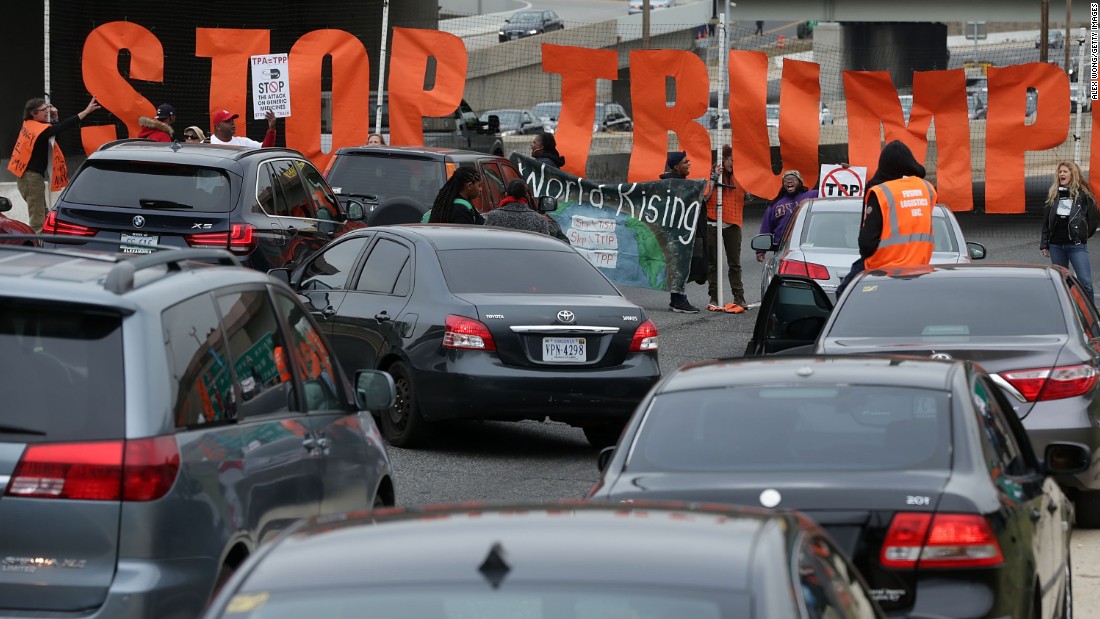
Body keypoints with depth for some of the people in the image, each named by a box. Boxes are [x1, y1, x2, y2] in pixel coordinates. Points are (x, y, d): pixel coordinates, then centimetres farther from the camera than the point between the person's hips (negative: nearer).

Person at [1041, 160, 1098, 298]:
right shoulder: (1053, 194, 10)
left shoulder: (1082, 194, -2)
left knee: (1085, 282, -11)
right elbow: (1046, 221, 13)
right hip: (1056, 245, 4)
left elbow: (1094, 217, 2)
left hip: (1077, 245, -4)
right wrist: (1044, 244, 10)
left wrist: (1084, 235, 3)